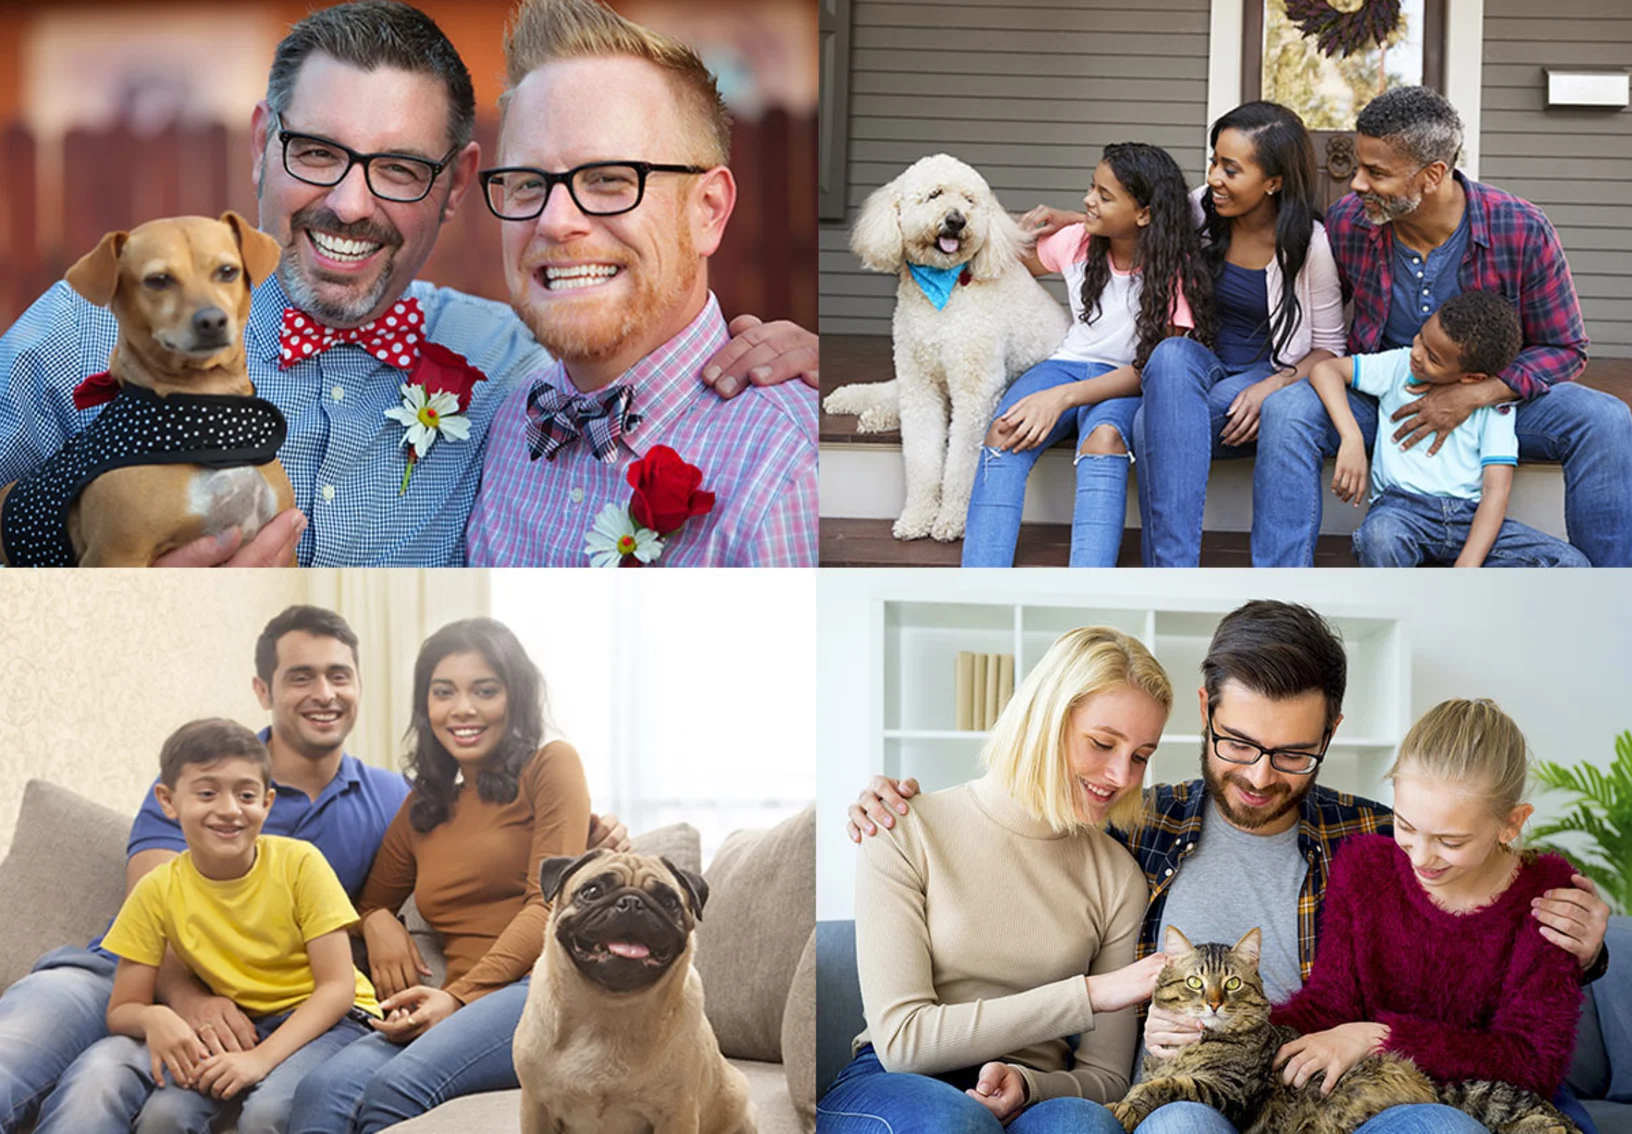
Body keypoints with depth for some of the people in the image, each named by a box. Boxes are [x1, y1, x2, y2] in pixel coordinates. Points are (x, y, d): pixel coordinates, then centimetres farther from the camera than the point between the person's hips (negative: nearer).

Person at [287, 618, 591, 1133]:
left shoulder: (550, 765, 9)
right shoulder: (422, 808, 27)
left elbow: (550, 903, -2)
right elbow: (372, 899, 35)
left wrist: (460, 995, -13)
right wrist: (378, 922, 7)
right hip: (460, 1011, 5)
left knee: (398, 1088, -35)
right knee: (321, 1091, -28)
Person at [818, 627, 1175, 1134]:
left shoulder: (1118, 876, 9)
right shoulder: (906, 833, -2)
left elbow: (1105, 1076, 8)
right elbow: (901, 1038, -10)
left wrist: (1024, 1084, -17)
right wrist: (1090, 994, -14)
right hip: (891, 1090, -2)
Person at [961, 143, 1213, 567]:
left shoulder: (1173, 270, -9)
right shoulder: (1077, 241, 4)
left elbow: (1153, 368, -17)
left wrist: (1063, 397, -28)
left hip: (1126, 385, -3)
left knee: (1104, 437, -41)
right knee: (1004, 433, -31)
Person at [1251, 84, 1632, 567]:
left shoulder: (1522, 230, -16)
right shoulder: (1346, 222, -10)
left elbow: (1565, 349, -8)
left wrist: (1471, 396, -22)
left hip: (1490, 397, -1)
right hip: (1377, 396, 1)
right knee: (1286, 410, -29)